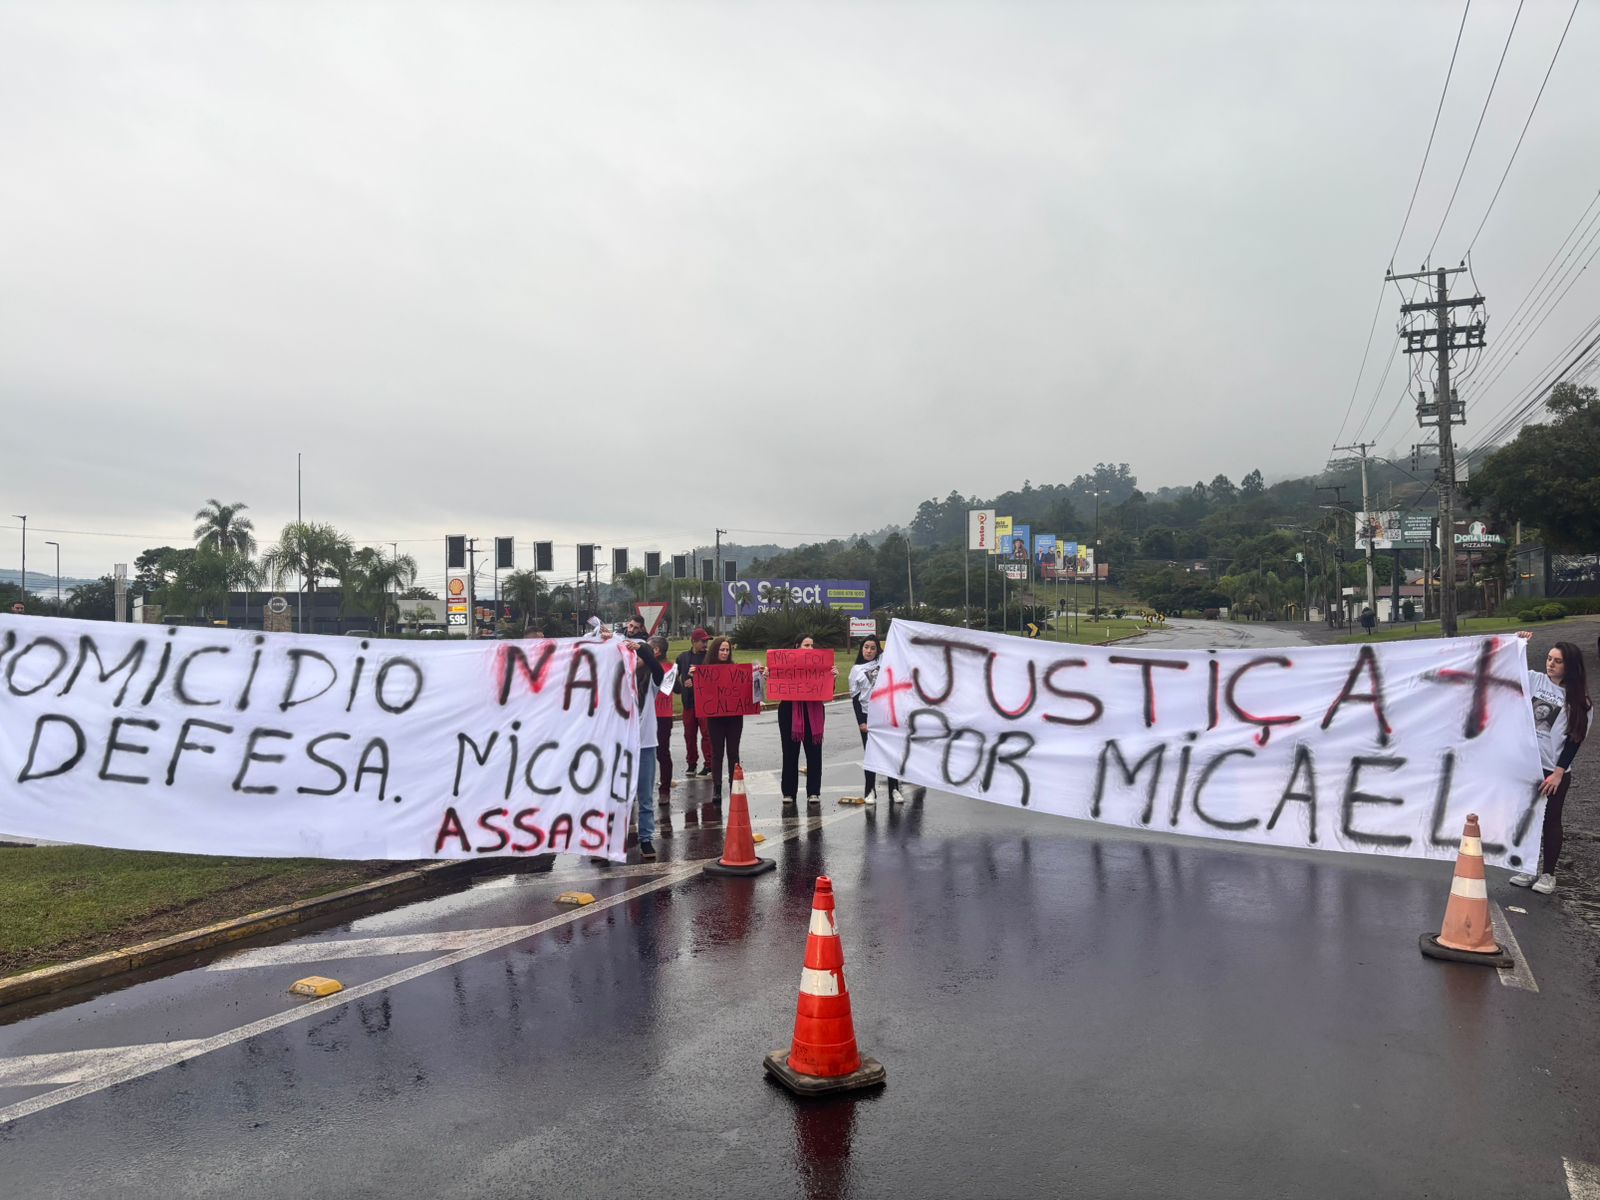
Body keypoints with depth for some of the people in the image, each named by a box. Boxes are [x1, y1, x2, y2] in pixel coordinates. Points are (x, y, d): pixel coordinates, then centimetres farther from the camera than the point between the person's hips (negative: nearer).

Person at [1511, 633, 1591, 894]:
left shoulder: (1579, 701, -5)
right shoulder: (1533, 679, 2)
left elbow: (1574, 739, -7)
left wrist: (1558, 772, -12)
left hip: (1554, 770, -3)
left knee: (1550, 821, 7)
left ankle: (1548, 874, 19)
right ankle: (1529, 869, 23)